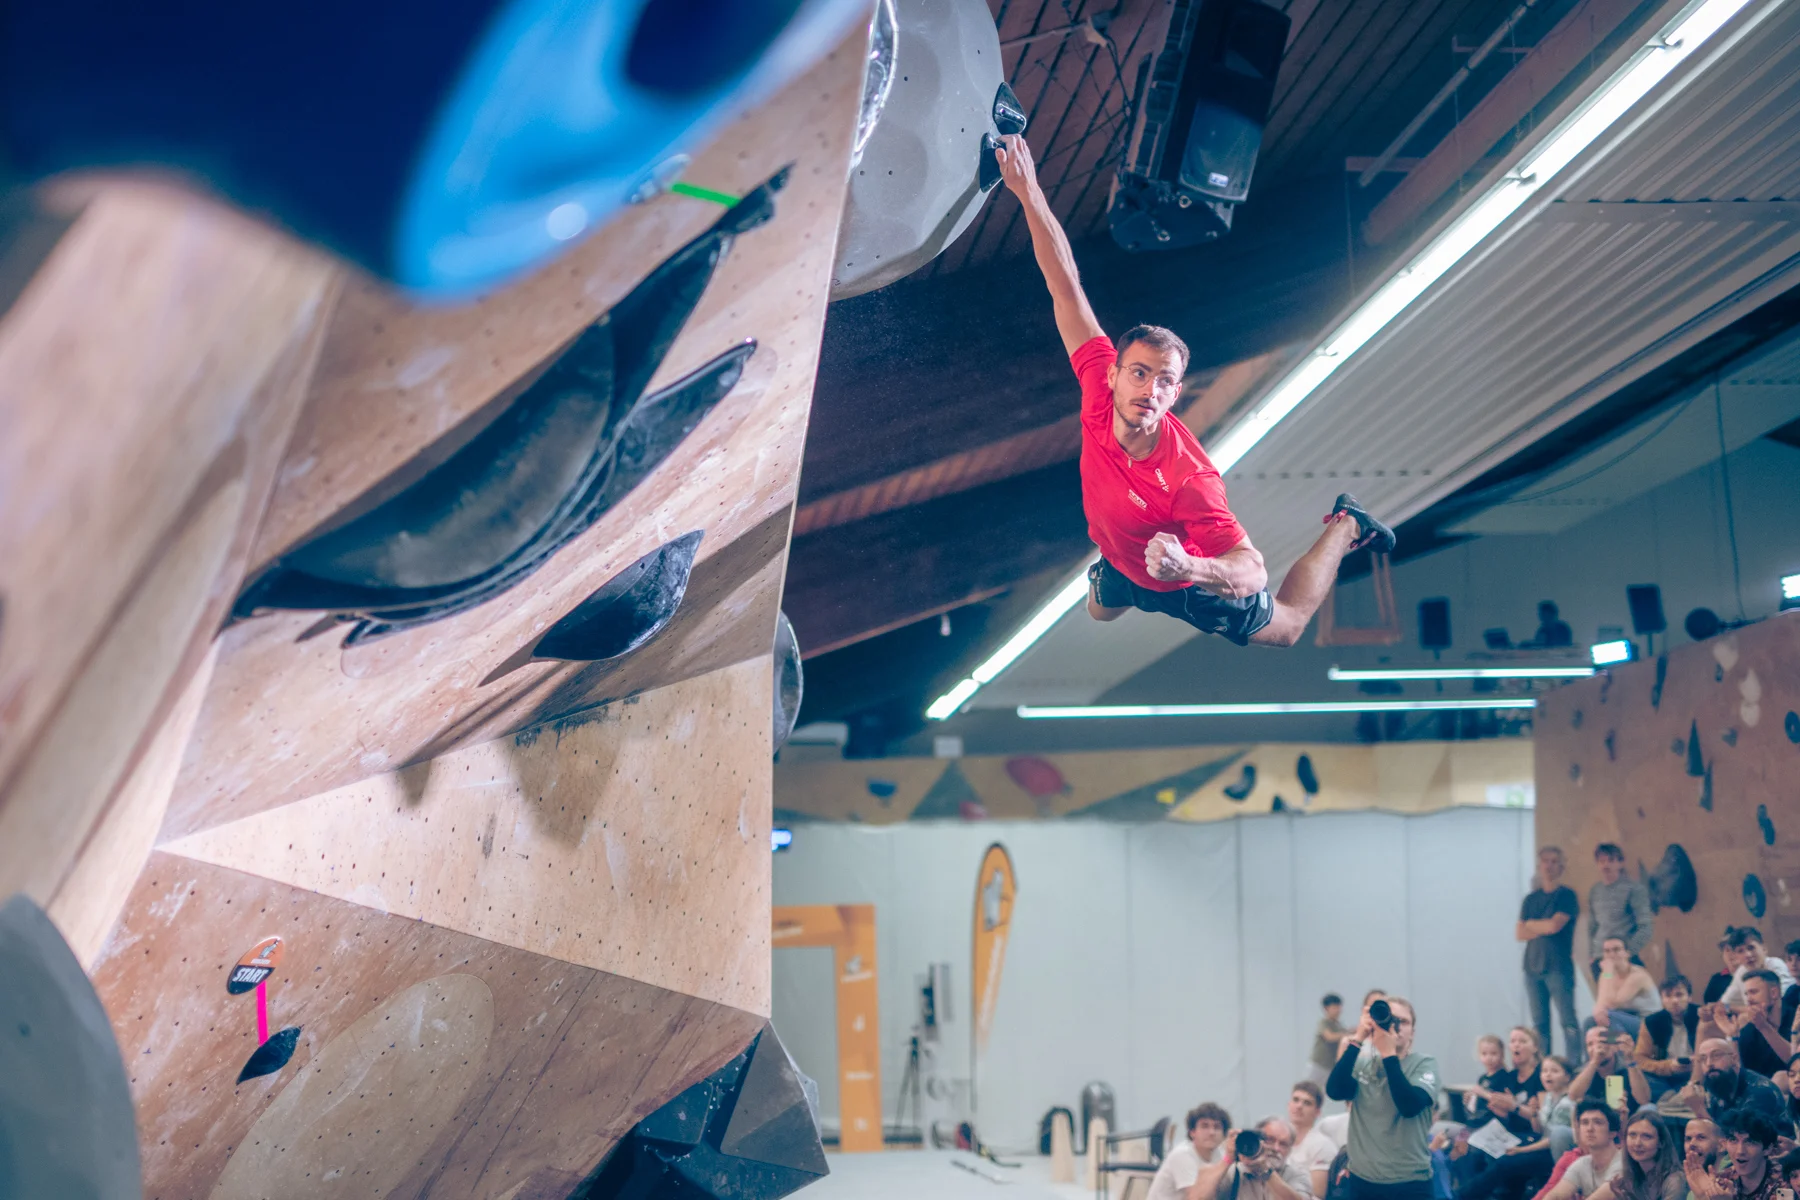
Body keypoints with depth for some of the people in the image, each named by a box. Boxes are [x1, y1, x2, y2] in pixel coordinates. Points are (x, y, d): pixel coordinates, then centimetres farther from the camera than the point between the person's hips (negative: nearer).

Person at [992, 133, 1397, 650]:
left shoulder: (1189, 480, -46)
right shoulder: (1101, 385, -34)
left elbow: (1252, 571, -45)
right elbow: (1066, 290, -32)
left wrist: (1186, 567, -66)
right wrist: (1029, 192, -35)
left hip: (1194, 586, -4)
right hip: (1123, 565, 5)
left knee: (1286, 625, 25)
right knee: (1098, 610, 37)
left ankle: (1344, 529, 40)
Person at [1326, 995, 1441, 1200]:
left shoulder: (1424, 1064, -4)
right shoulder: (1362, 1062, 6)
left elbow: (1410, 1106, -21)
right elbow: (1335, 1091, -13)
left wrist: (1389, 1053, -23)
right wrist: (1356, 1041, -16)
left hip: (1409, 1183, -3)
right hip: (1362, 1181, 4)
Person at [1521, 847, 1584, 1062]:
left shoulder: (1566, 895, 1)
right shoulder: (1531, 898, 15)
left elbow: (1555, 924, -13)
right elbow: (1520, 934, 8)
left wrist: (1532, 924, 3)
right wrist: (1543, 928, -5)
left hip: (1559, 966, -5)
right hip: (1533, 965, 5)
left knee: (1567, 1021, -8)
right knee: (1539, 1023, 5)